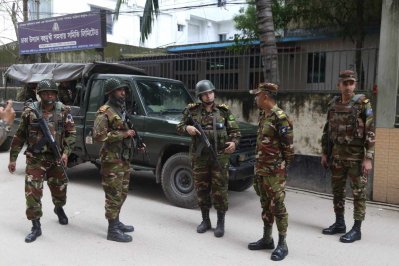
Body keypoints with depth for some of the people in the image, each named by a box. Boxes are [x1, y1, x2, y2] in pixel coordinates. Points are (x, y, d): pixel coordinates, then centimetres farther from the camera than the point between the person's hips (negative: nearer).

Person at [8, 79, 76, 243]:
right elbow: (19, 136, 2)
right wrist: (13, 158, 2)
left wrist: (66, 152, -15)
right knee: (32, 192, -6)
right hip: (35, 159, -1)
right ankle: (36, 227, 6)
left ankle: (59, 209, 48)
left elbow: (71, 133, -1)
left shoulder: (64, 111, -2)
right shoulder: (30, 111, -4)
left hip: (56, 158, 1)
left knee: (60, 189, 16)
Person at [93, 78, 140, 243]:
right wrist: (123, 134, -22)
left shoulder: (122, 109, 15)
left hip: (124, 158, 9)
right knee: (114, 195, -4)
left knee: (122, 193, 17)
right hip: (112, 160, -9)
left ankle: (116, 222, 30)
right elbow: (98, 135, -23)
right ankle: (113, 230, 4)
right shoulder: (105, 112, -13)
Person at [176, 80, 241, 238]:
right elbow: (179, 127, 10)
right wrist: (187, 128, -12)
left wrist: (234, 142, -14)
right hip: (199, 157, 2)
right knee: (201, 189, 10)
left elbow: (235, 131, 6)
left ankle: (221, 223, 15)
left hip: (219, 156, -1)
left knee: (219, 190, 0)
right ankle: (205, 220, 27)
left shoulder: (224, 111, 3)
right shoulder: (192, 111, 5)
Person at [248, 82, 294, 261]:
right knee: (265, 206, 16)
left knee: (277, 206, -1)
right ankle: (267, 239, 27)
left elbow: (288, 146, -15)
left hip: (275, 171, -9)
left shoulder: (280, 117, -16)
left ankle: (282, 244, 10)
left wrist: (284, 167, -12)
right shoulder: (263, 116, 12)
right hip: (261, 169, 9)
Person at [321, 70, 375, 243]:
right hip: (337, 155, 6)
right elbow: (327, 131, 13)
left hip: (356, 156, -5)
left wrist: (368, 158, -16)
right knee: (337, 190, 12)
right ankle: (339, 223, 26)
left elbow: (370, 133, -11)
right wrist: (325, 153, 11)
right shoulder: (333, 105, 7)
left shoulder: (363, 104, -8)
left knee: (358, 192, 2)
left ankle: (356, 229, 11)